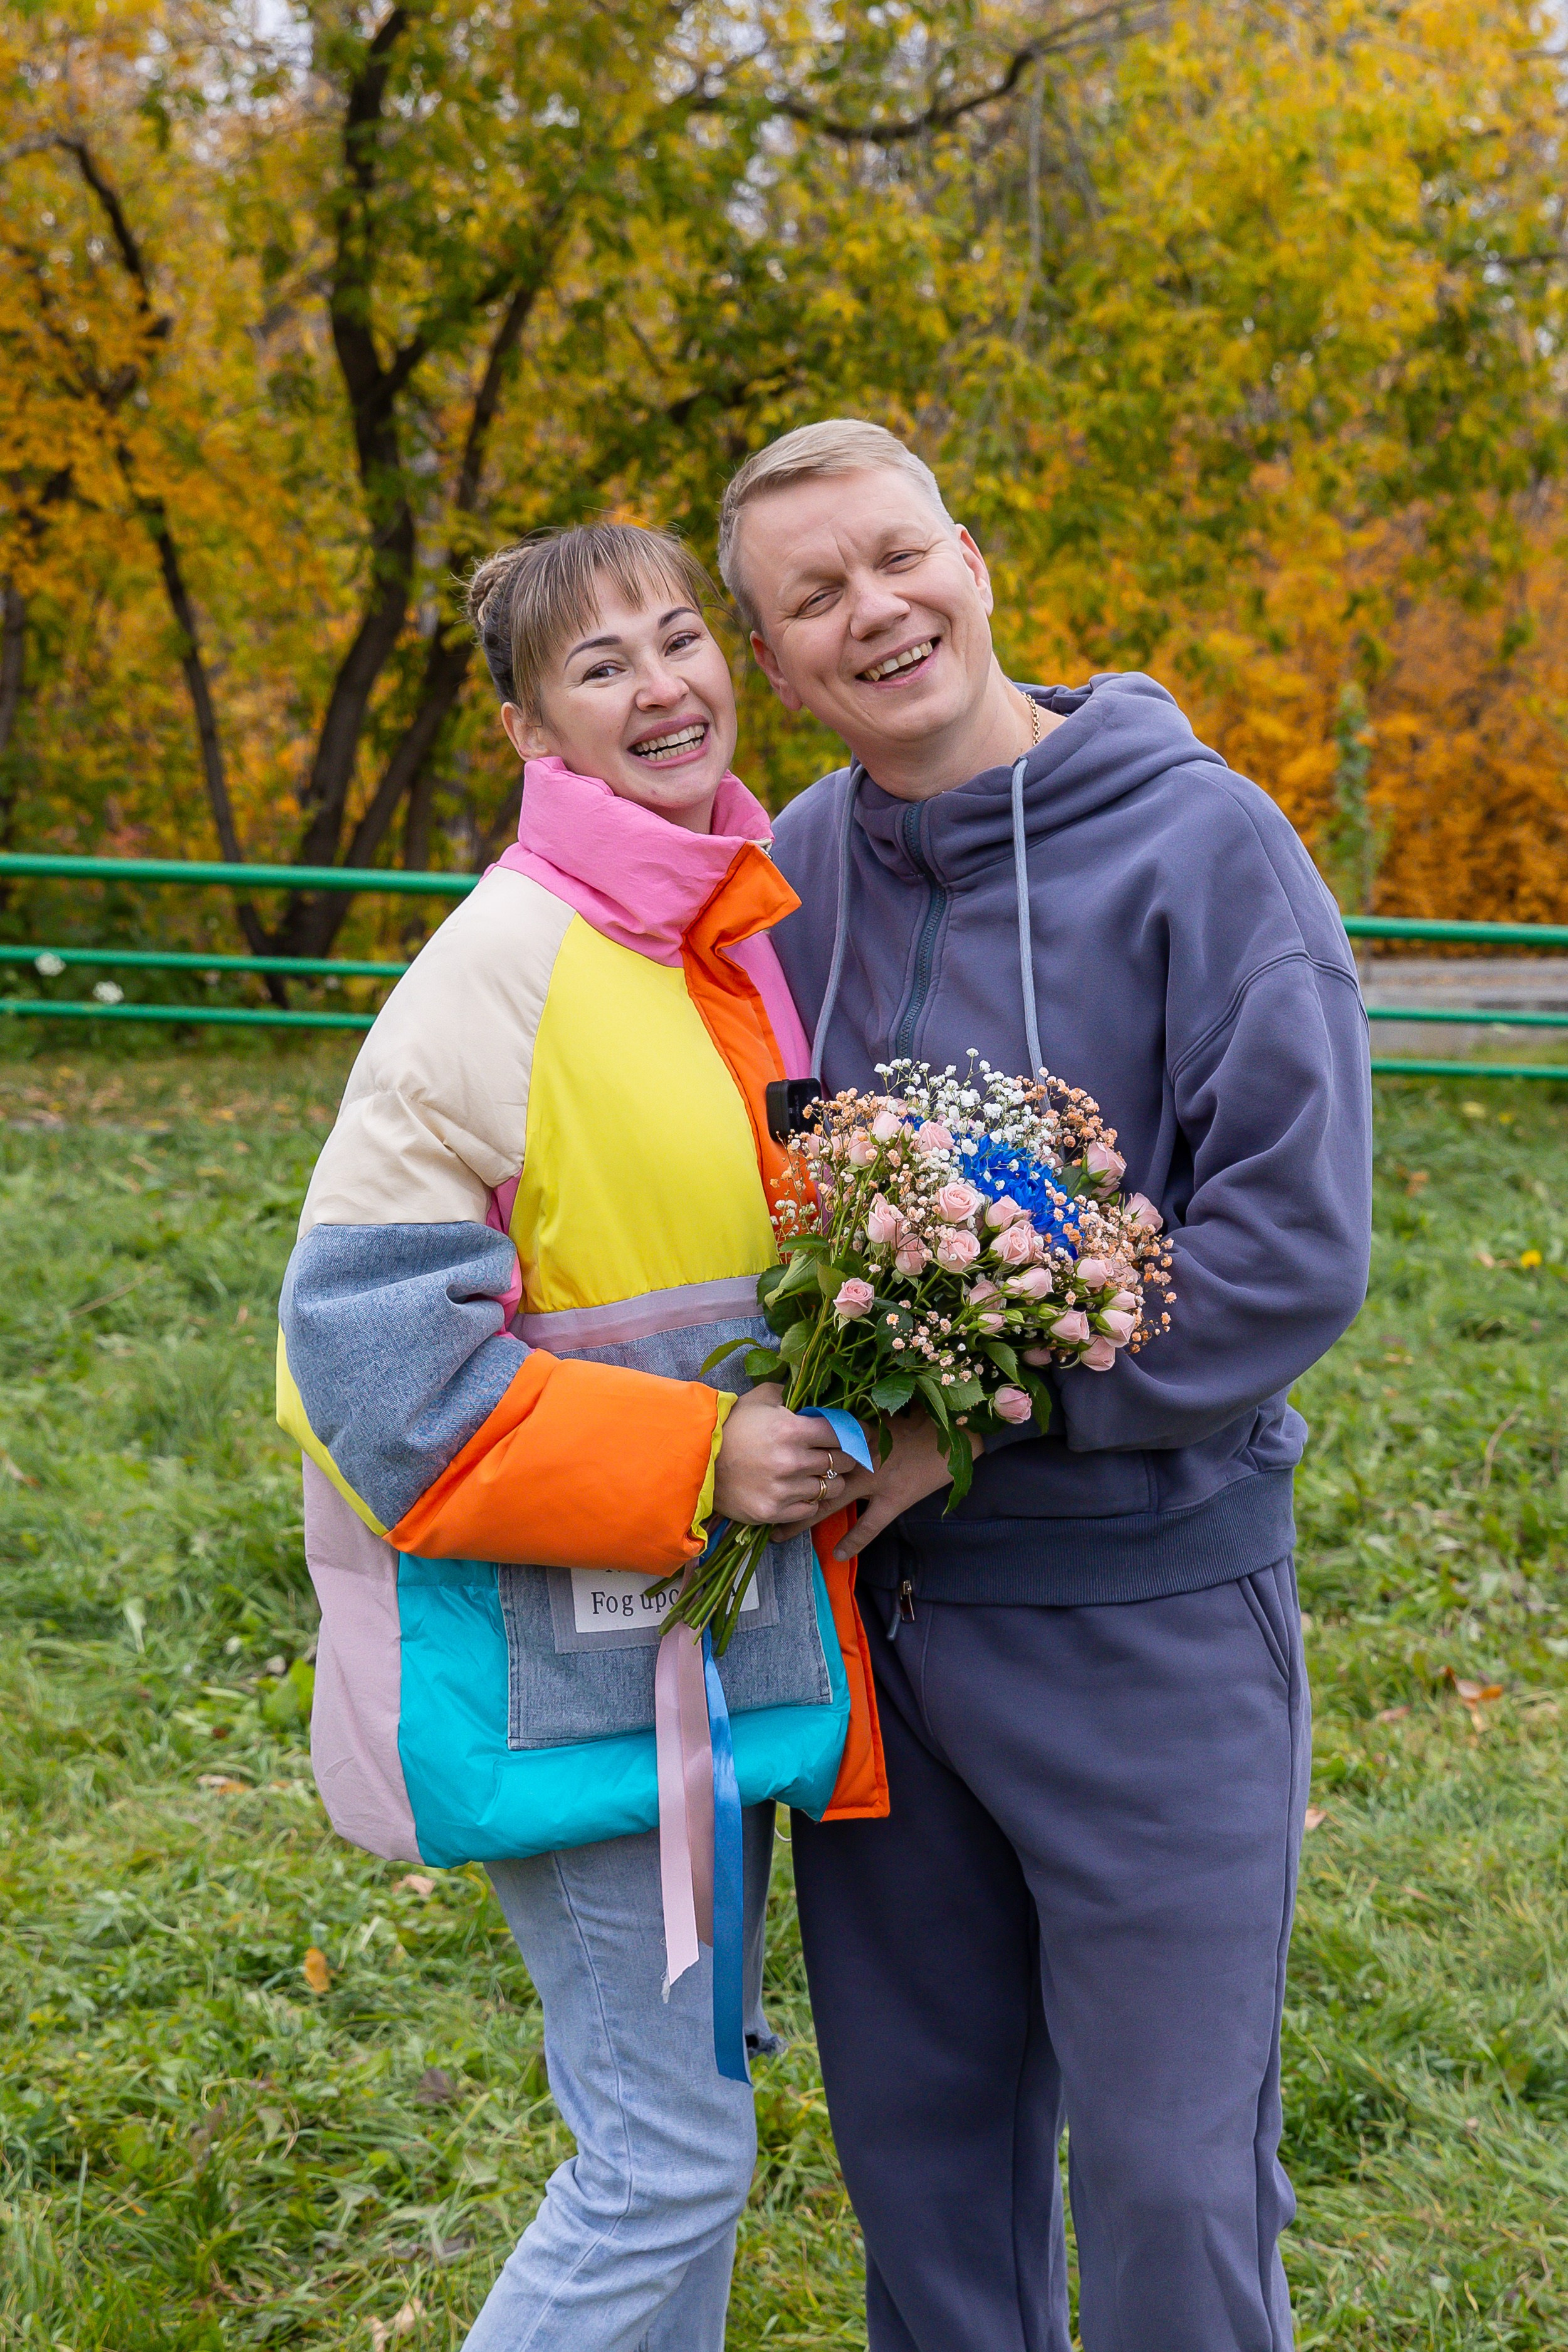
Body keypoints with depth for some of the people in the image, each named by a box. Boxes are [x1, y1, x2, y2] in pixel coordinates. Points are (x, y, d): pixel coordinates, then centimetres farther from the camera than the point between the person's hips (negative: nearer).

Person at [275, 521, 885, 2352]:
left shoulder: (740, 933, 8)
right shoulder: (505, 968, -17)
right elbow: (367, 1325, -19)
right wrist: (688, 1462, -20)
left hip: (717, 1613, 8)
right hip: (561, 1653, -8)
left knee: (683, 2114, 18)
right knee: (669, 2153, -3)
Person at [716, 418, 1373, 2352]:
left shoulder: (1201, 841, -11)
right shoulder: (787, 877, 3)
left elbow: (1294, 1248, -16)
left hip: (1143, 1611, -4)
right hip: (868, 1600, 5)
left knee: (1169, 2173, 5)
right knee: (919, 2137, 18)